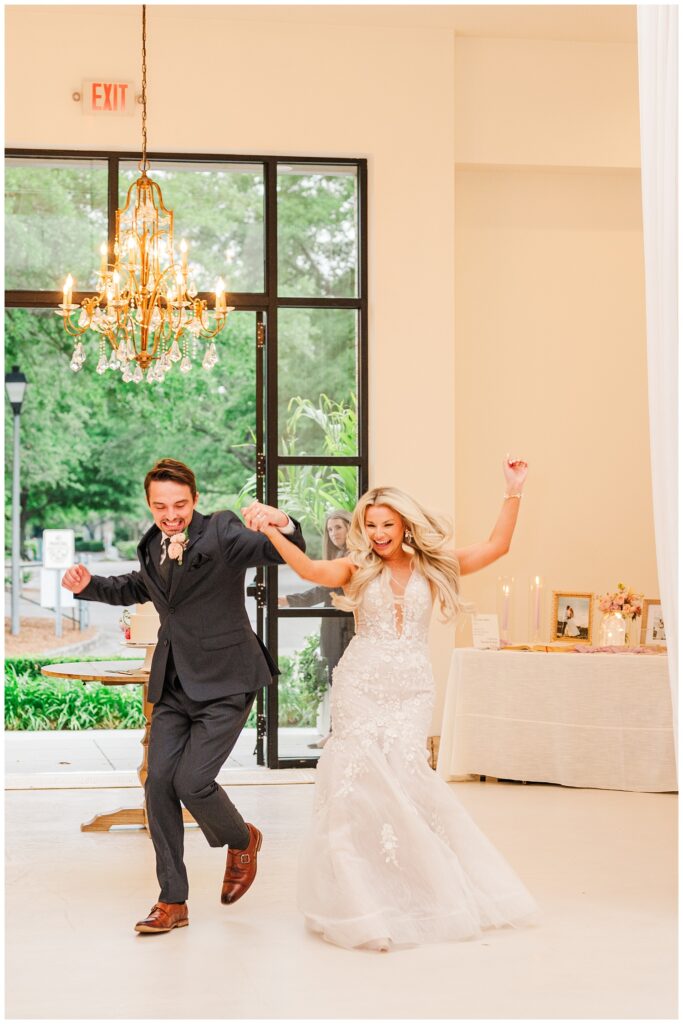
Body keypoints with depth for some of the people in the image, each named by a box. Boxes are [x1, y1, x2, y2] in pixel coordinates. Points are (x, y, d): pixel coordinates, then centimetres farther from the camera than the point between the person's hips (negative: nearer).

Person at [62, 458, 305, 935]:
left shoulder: (222, 532, -12)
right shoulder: (153, 545, 8)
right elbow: (135, 588, 28)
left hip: (224, 681, -6)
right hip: (173, 685, 7)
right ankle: (172, 902, 12)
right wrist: (89, 585, 12)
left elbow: (284, 553, -24)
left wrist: (284, 525, -46)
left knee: (192, 781, -13)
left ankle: (243, 840, 22)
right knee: (159, 781, 1)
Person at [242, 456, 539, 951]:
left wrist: (513, 492, -3)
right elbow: (310, 569, -16)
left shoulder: (431, 567, 7)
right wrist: (272, 531, -31)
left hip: (412, 688, 1)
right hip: (361, 684, 0)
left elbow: (497, 546, 4)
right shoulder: (357, 568, 3)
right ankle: (362, 890, 1)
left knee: (403, 769, -13)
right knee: (363, 771, -11)